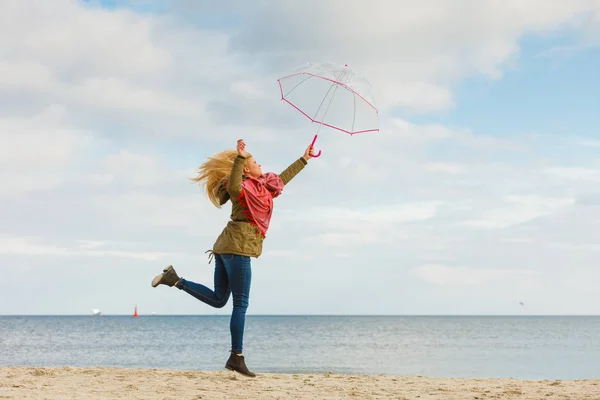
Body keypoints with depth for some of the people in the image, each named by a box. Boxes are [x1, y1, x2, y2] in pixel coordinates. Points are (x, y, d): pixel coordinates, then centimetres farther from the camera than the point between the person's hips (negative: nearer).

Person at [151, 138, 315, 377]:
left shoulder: (261, 189, 18)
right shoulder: (243, 188, -10)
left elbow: (282, 178, 33)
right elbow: (233, 186, -35)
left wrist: (304, 159, 40)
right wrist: (240, 157, -43)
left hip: (225, 249, 9)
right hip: (238, 248, -9)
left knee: (218, 299, 16)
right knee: (240, 304, -6)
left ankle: (174, 279, 11)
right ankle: (236, 358, -4)